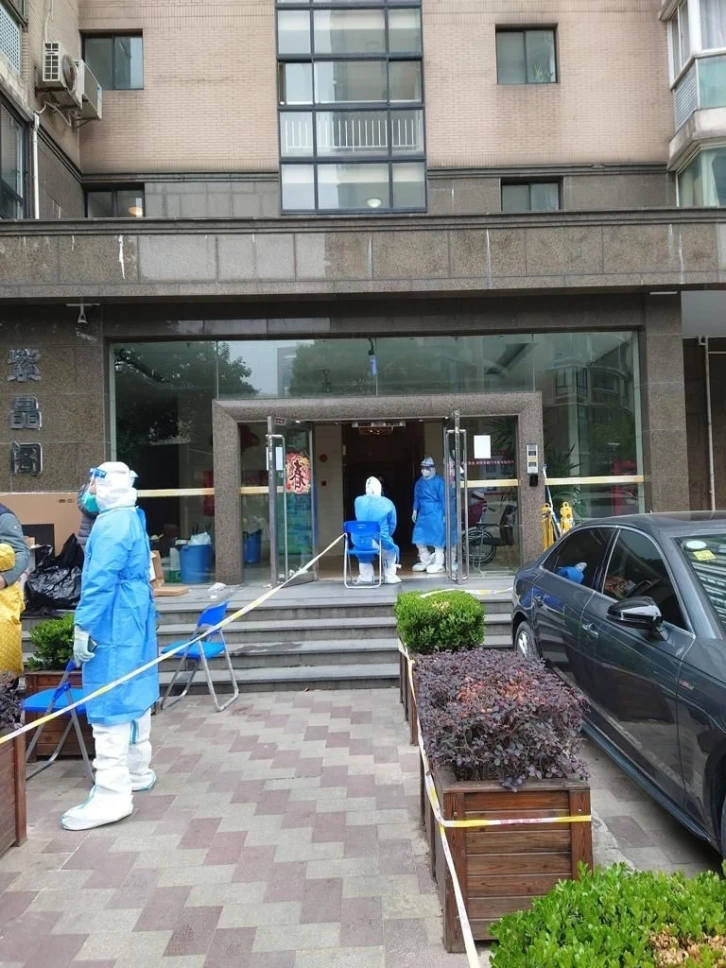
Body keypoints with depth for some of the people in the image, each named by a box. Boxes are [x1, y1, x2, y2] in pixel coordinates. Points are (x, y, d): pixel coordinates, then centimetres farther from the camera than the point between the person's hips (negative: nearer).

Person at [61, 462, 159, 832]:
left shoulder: (111, 524, -18)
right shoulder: (133, 520, 13)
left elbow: (99, 580, -23)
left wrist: (83, 627, -20)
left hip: (113, 630, -10)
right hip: (133, 626, 10)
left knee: (110, 706, -7)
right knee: (133, 698, 18)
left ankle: (112, 795, -3)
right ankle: (137, 771, 31)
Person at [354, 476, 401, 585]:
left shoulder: (358, 501, 0)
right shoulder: (388, 503, -3)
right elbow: (392, 524, 4)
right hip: (381, 541, -1)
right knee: (392, 548, 32)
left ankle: (365, 578, 36)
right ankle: (389, 577, 33)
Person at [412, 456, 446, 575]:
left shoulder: (438, 481, -12)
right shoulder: (420, 482, 9)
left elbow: (443, 498, -10)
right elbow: (416, 497, 18)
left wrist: (444, 514, -10)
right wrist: (415, 510, 16)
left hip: (436, 513, -7)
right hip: (423, 513, 7)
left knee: (437, 538, -1)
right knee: (418, 537, 7)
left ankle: (438, 564, 10)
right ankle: (426, 560, 25)